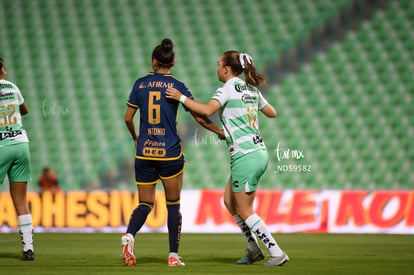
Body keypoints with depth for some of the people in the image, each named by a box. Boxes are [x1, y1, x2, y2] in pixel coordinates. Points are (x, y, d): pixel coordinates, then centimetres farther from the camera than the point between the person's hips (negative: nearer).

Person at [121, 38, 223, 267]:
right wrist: (220, 132, 10)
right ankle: (173, 256, 9)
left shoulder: (140, 84, 2)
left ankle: (129, 235, -20)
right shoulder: (177, 86, -3)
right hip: (170, 153, -2)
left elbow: (128, 118, 5)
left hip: (144, 153, 2)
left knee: (145, 204, 9)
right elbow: (199, 117, -5)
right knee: (173, 205, 11)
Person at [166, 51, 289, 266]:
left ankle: (277, 254, -3)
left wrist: (181, 98, -16)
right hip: (259, 153, 9)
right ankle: (253, 249, 18)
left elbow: (207, 110, -25)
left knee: (244, 211, -1)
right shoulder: (251, 88, 13)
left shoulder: (229, 87, -10)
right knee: (229, 201, 17)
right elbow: (272, 112, 25)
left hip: (246, 156, -9)